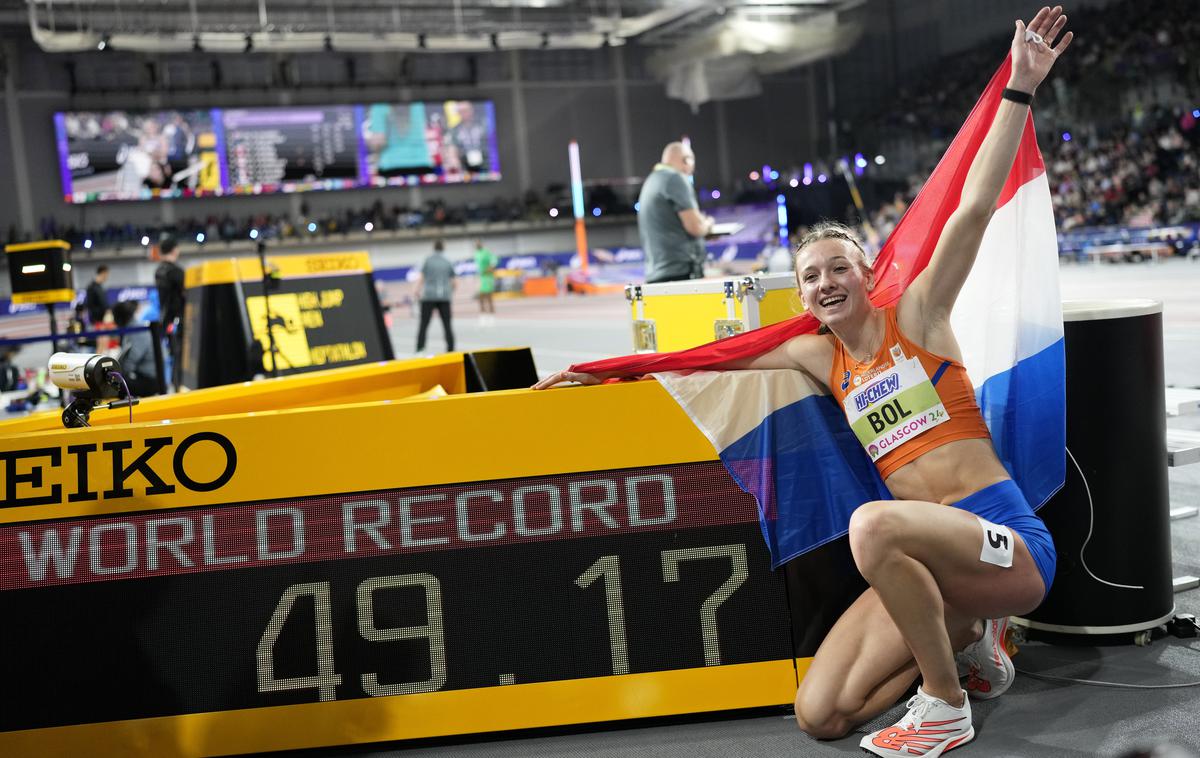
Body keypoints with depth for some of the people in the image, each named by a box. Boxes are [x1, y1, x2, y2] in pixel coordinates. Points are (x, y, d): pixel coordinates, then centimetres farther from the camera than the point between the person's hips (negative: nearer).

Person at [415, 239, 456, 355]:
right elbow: (453, 281, 11)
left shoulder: (427, 261, 3)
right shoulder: (448, 263, 8)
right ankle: (451, 349, 4)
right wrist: (451, 292, 28)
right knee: (447, 325, 6)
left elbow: (420, 277, -4)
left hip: (429, 296, -2)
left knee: (423, 324, 0)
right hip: (444, 296, 2)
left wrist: (418, 291, 6)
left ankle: (419, 349, -6)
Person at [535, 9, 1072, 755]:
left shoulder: (916, 316, -1)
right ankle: (966, 630, 15)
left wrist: (1020, 89, -16)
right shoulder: (822, 356, 12)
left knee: (874, 522, -37)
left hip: (1010, 541, -5)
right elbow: (723, 355, 18)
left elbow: (976, 205, -10)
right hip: (931, 555, 6)